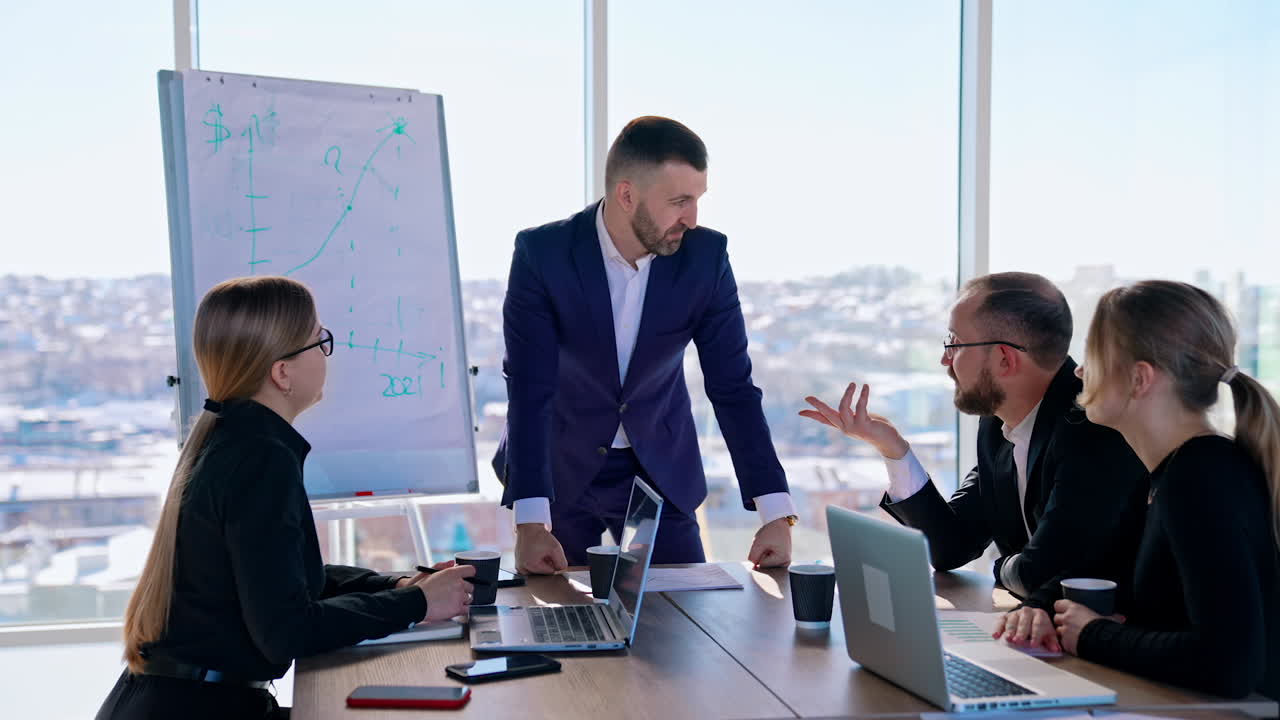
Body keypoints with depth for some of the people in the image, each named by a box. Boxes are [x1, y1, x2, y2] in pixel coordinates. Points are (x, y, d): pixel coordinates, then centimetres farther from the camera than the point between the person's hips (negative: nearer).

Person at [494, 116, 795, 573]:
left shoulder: (706, 257, -14)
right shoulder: (541, 253, -21)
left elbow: (732, 386, -11)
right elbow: (529, 391, -24)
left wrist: (777, 513, -18)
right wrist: (531, 524, -33)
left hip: (660, 470, 2)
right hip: (557, 467, -2)